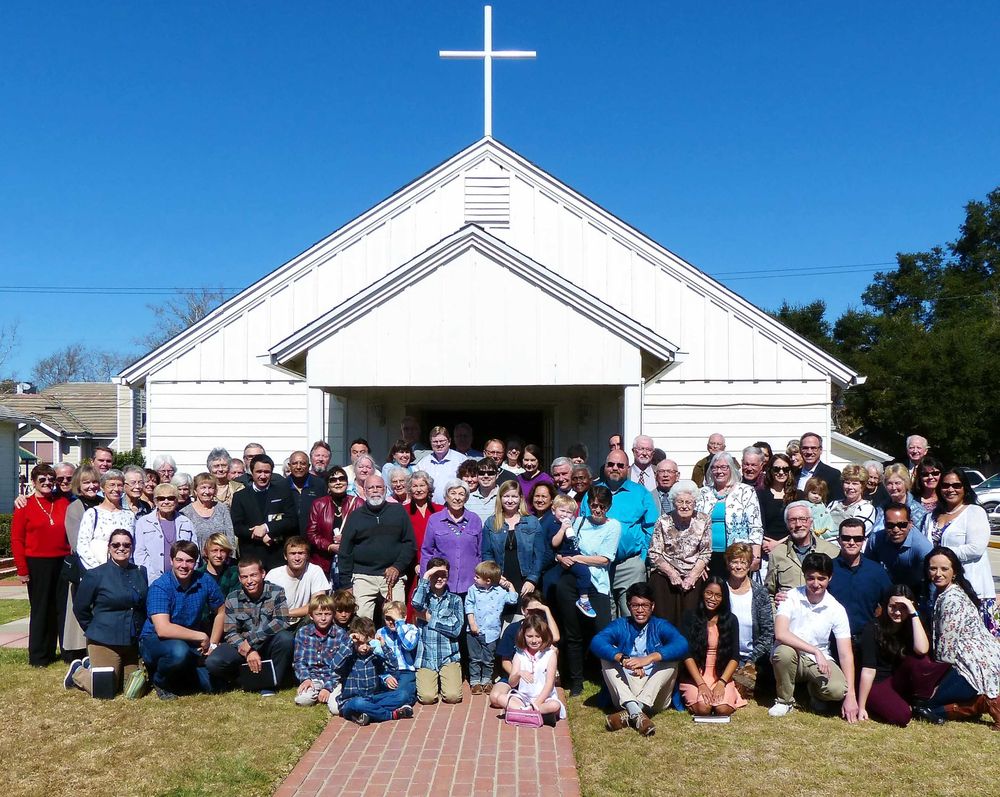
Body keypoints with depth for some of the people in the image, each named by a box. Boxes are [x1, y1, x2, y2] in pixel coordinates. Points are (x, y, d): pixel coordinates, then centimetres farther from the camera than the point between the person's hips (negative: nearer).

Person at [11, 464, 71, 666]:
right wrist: (22, 569, -7)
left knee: (64, 607, 6)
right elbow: (16, 539, -3)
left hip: (62, 562, 3)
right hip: (37, 564, -2)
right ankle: (39, 656, 16)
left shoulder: (63, 503, 7)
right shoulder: (25, 506, -2)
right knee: (40, 609, 5)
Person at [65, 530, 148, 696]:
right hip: (104, 642, -6)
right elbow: (80, 608, -2)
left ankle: (90, 665, 35)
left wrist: (141, 632, 9)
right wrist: (93, 630, 3)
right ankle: (77, 671, 25)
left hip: (133, 643, 6)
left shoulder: (140, 573, 5)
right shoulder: (95, 575, -10)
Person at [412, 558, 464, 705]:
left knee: (453, 696, -16)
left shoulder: (455, 599, 8)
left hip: (449, 657, 0)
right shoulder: (423, 596, 7)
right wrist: (425, 577, -14)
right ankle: (433, 681, 16)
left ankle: (444, 680, 16)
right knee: (427, 697, -17)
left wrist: (429, 618, -6)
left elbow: (456, 629, -5)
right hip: (425, 657, 0)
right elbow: (416, 604, -19)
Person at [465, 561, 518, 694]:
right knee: (474, 658, 8)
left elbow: (513, 600, 2)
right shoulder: (473, 589, -3)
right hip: (474, 631, 0)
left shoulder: (500, 592, -3)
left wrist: (510, 585, -1)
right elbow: (469, 606, -3)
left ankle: (486, 680, 27)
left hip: (491, 632, 0)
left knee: (488, 659, 11)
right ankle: (475, 682, 20)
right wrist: (472, 623, -10)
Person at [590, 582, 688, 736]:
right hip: (625, 692, 1)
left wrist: (649, 658, -34)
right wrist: (622, 658, -36)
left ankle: (628, 715, -37)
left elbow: (682, 645, -19)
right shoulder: (620, 625, 5)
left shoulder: (660, 626, 4)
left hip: (655, 694, -1)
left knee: (671, 659, -21)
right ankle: (636, 712, -39)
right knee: (608, 657, -16)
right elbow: (597, 643, -17)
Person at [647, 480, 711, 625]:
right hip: (664, 576, -1)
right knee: (664, 619, -6)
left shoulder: (703, 521, 1)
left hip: (693, 577, 1)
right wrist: (672, 574, -12)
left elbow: (705, 553, 2)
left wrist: (692, 575, -9)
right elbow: (654, 554, -4)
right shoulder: (663, 521, -3)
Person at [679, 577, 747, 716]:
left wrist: (721, 683, -13)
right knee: (703, 708, -28)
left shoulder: (730, 620, 5)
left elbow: (735, 657, 1)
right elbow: (687, 654, -6)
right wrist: (701, 684, -15)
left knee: (724, 709, -25)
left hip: (722, 675, 2)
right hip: (695, 676, -1)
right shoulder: (691, 617, 0)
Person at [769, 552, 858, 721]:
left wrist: (850, 696, -17)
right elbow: (780, 634, -28)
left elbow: (845, 654, -10)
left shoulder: (836, 609, -9)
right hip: (791, 658, -1)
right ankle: (785, 700, -8)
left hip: (819, 661, 1)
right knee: (784, 651, -37)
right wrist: (816, 651, -32)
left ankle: (815, 690, 11)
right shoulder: (791, 598, -14)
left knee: (837, 689, -28)